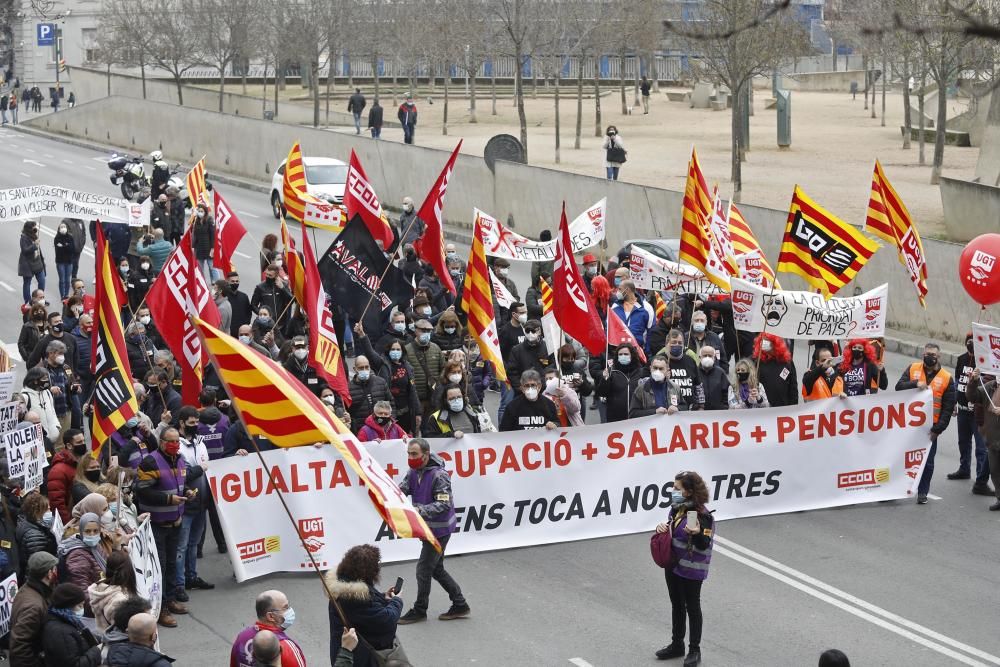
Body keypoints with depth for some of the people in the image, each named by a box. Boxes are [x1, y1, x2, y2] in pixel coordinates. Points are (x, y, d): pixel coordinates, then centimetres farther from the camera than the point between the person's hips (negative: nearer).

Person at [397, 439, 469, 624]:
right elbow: (401, 490, -4)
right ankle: (460, 605, 25)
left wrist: (419, 510, -37)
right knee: (436, 569, 16)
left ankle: (419, 611, 14)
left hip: (439, 529, -9)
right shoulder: (414, 472, 3)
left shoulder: (439, 475, -22)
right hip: (427, 527, 9)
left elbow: (444, 504, -27)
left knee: (423, 569, -2)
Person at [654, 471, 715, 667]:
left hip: (691, 569, -8)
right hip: (672, 565, 8)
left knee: (692, 608, 5)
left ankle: (694, 650, 18)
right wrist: (662, 528, -4)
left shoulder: (702, 514, -21)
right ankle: (677, 645, 33)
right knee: (677, 605, 19)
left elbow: (704, 545, -20)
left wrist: (697, 534, -40)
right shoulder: (676, 508, 2)